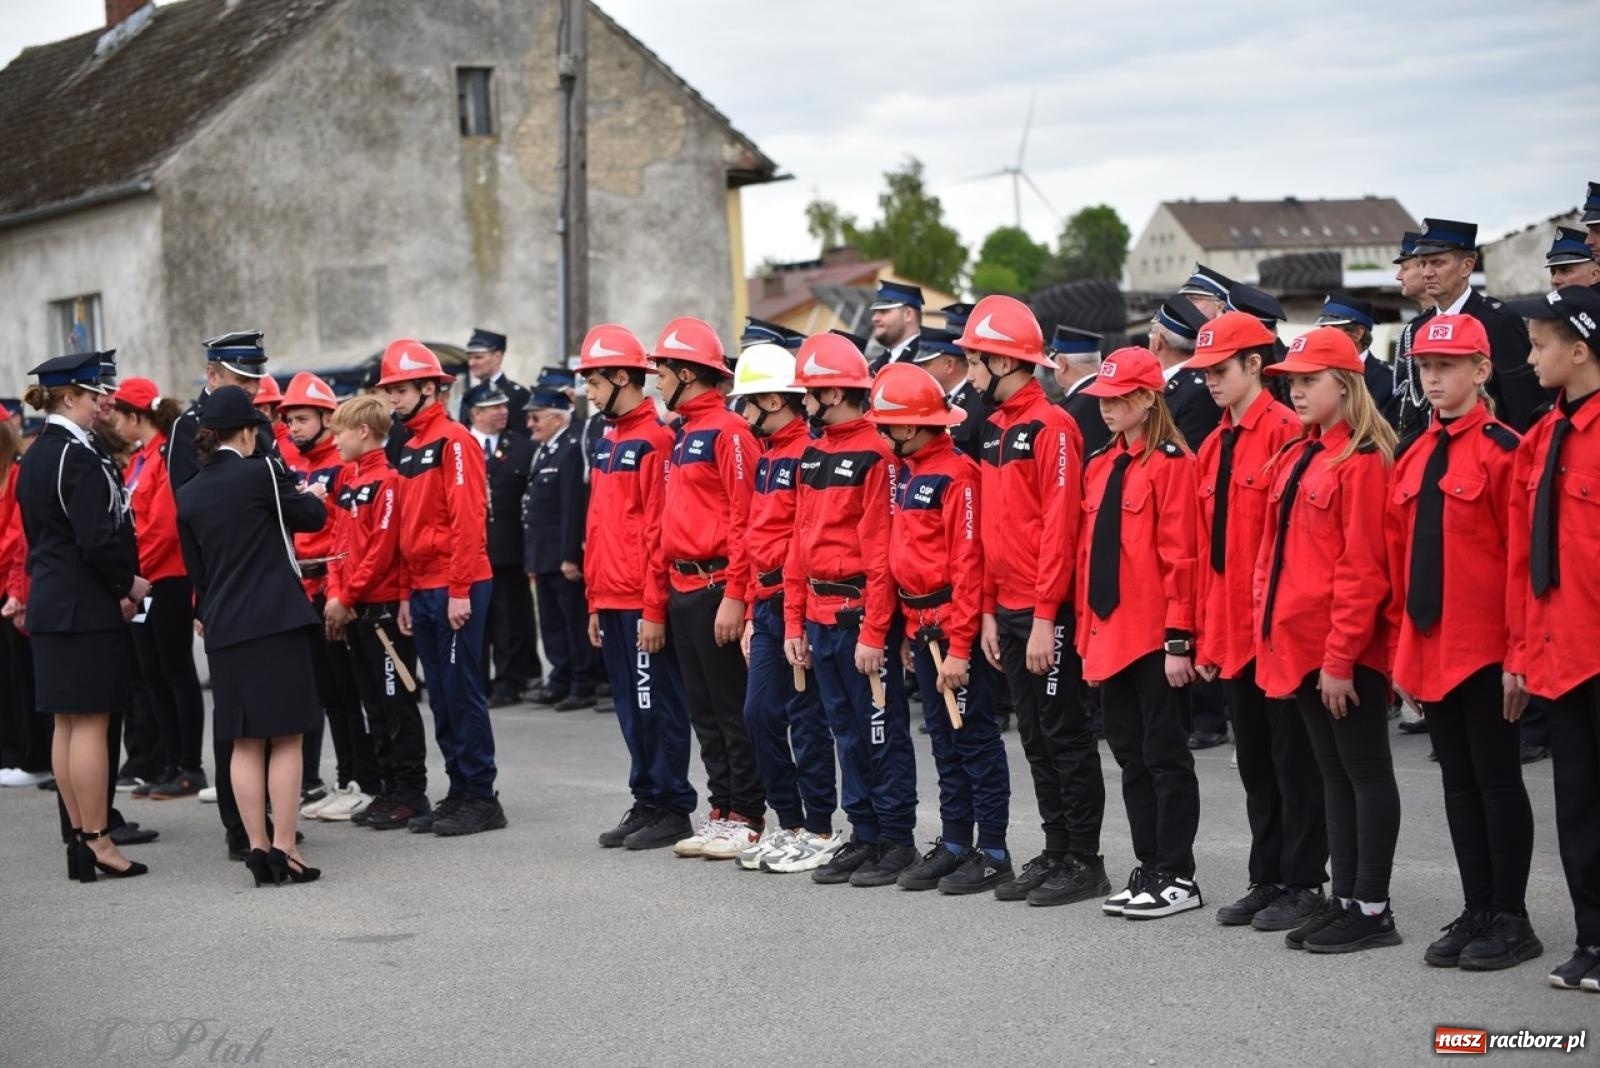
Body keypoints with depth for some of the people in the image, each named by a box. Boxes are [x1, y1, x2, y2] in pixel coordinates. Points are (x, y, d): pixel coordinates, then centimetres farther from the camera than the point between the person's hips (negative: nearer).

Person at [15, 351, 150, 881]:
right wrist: (128, 585, -6)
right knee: (90, 724, -5)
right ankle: (96, 842, -1)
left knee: (67, 724, 11)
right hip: (86, 608, -9)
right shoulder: (77, 457, -16)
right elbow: (97, 538, -22)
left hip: (49, 603, 9)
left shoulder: (35, 457, 13)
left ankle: (80, 837, 17)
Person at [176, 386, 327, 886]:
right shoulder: (262, 472, -8)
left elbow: (196, 568, 13)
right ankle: (284, 847, -3)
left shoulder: (187, 494, 7)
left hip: (223, 629, 5)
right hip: (277, 620, -5)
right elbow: (313, 518, 5)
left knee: (245, 742, 9)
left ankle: (258, 846, 8)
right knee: (286, 738, 0)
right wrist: (312, 496, 26)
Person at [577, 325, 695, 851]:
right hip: (611, 602, 9)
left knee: (658, 706, -1)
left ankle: (673, 809, 7)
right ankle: (646, 802, 20)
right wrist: (595, 601, 17)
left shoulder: (655, 439, -12)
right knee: (631, 709, 13)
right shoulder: (606, 442, 16)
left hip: (643, 605, -9)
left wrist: (654, 609, -18)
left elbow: (659, 531, -16)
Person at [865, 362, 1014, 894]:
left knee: (975, 736, -1)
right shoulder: (906, 473, 13)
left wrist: (959, 646, -20)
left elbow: (968, 565, -19)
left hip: (955, 628, -9)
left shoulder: (956, 474, -15)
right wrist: (911, 629, 14)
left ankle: (993, 852, 5)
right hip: (921, 626, 9)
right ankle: (954, 844, 22)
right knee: (944, 740, 14)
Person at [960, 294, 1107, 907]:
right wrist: (990, 611, 14)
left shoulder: (1052, 427, -13)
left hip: (1048, 613, -9)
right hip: (1010, 611, 9)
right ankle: (1055, 854, 20)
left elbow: (1060, 528, -17)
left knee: (1065, 736, -1)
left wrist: (1046, 617, -19)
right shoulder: (995, 430, 14)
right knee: (1035, 738, 13)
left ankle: (1085, 862, 7)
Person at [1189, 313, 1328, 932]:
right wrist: (1206, 634, 14)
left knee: (1293, 759, 1)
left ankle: (1304, 884, 10)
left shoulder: (1286, 432, -12)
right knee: (1255, 761, 14)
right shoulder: (1213, 448, 14)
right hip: (1232, 633, 8)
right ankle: (1268, 880, 22)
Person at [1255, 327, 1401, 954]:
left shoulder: (1362, 462, -14)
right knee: (1333, 772, 13)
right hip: (1301, 644, 9)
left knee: (1365, 772, 0)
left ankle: (1372, 910, 7)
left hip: (1346, 650, -9)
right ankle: (1344, 900, 20)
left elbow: (1362, 569, -17)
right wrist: (1271, 632, 11)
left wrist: (1341, 657, -18)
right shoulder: (1295, 458, 13)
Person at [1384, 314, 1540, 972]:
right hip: (1429, 650, 7)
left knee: (1496, 780, 1)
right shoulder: (1413, 458, 12)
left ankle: (1511, 919, 10)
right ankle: (1477, 913, 20)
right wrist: (1401, 644, 12)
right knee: (1458, 782, 12)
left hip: (1484, 649, -7)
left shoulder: (1502, 450, -9)